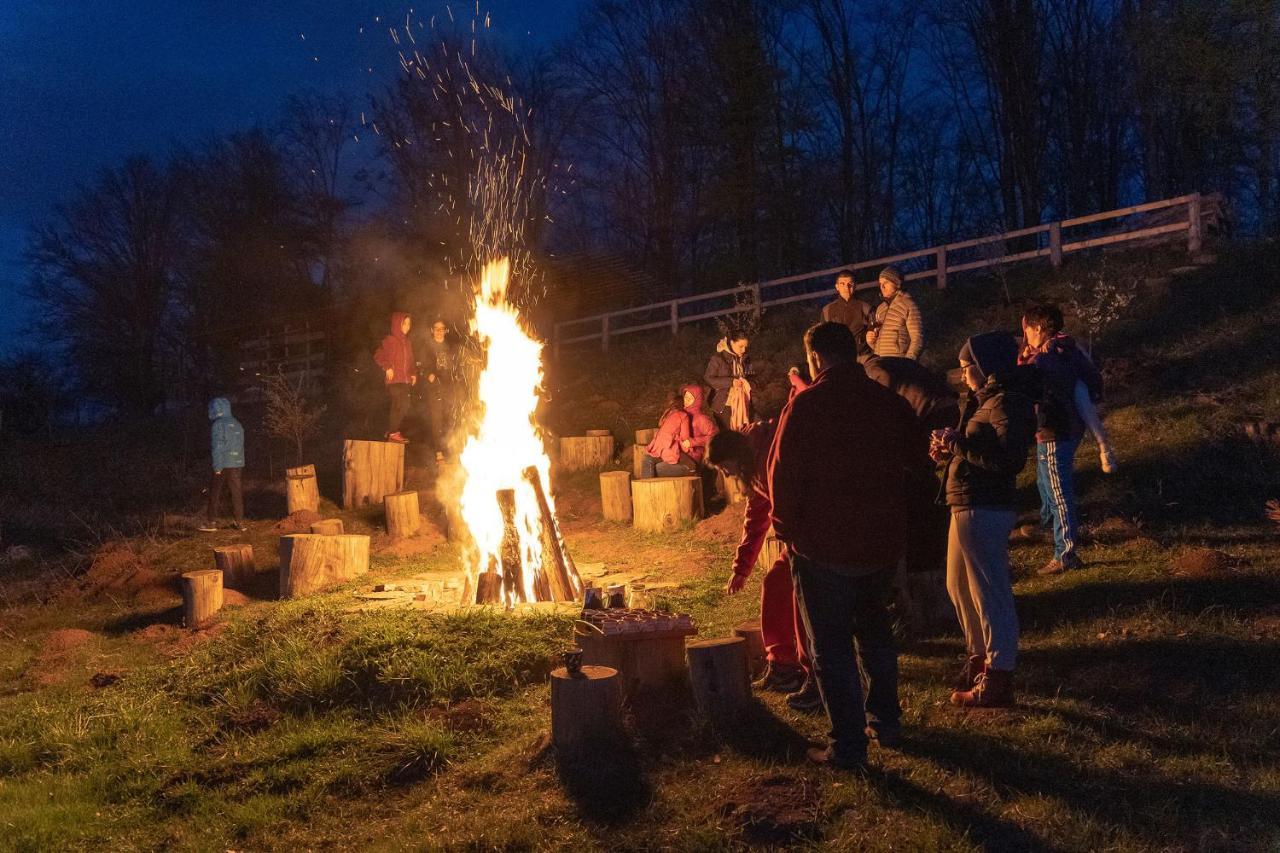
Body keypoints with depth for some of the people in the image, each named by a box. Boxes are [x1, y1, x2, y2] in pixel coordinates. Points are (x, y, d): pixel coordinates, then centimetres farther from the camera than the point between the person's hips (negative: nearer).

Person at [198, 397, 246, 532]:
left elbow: (217, 446, -14)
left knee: (214, 493, 3)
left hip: (223, 465, -6)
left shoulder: (218, 424, -10)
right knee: (236, 492, 6)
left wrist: (217, 467, -14)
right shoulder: (237, 424, 12)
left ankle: (211, 522, 6)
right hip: (237, 464, 6)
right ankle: (240, 522, 5)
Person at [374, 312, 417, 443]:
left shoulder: (408, 342, 17)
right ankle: (393, 432, -6)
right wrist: (387, 368, -16)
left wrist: (413, 374, 12)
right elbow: (378, 356, -7)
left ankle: (391, 431, 17)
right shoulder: (390, 340, -4)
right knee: (400, 405, -14)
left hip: (405, 380, 7)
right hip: (394, 379, -7)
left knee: (403, 407, 6)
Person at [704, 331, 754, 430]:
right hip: (724, 404, -5)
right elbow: (708, 378, -12)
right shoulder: (718, 359, -10)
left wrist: (746, 383, -6)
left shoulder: (745, 359, 6)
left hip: (741, 404, 5)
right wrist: (730, 382, -20)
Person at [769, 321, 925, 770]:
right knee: (875, 630, 23)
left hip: (824, 545, -5)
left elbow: (784, 473, -14)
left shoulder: (807, 404, -14)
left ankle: (849, 746, 6)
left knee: (831, 645, 4)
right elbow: (913, 455, 14)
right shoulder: (889, 402, 2)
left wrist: (787, 528, -2)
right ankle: (885, 721, 33)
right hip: (882, 541, 6)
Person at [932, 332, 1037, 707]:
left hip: (984, 510, -11)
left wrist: (957, 444, -22)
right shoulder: (988, 399, 15)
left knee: (990, 594, -1)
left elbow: (1009, 457, -28)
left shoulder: (1007, 402, -16)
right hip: (969, 505, 11)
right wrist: (950, 449, 1)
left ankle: (998, 682, 9)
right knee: (959, 586, 22)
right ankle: (979, 659, 38)